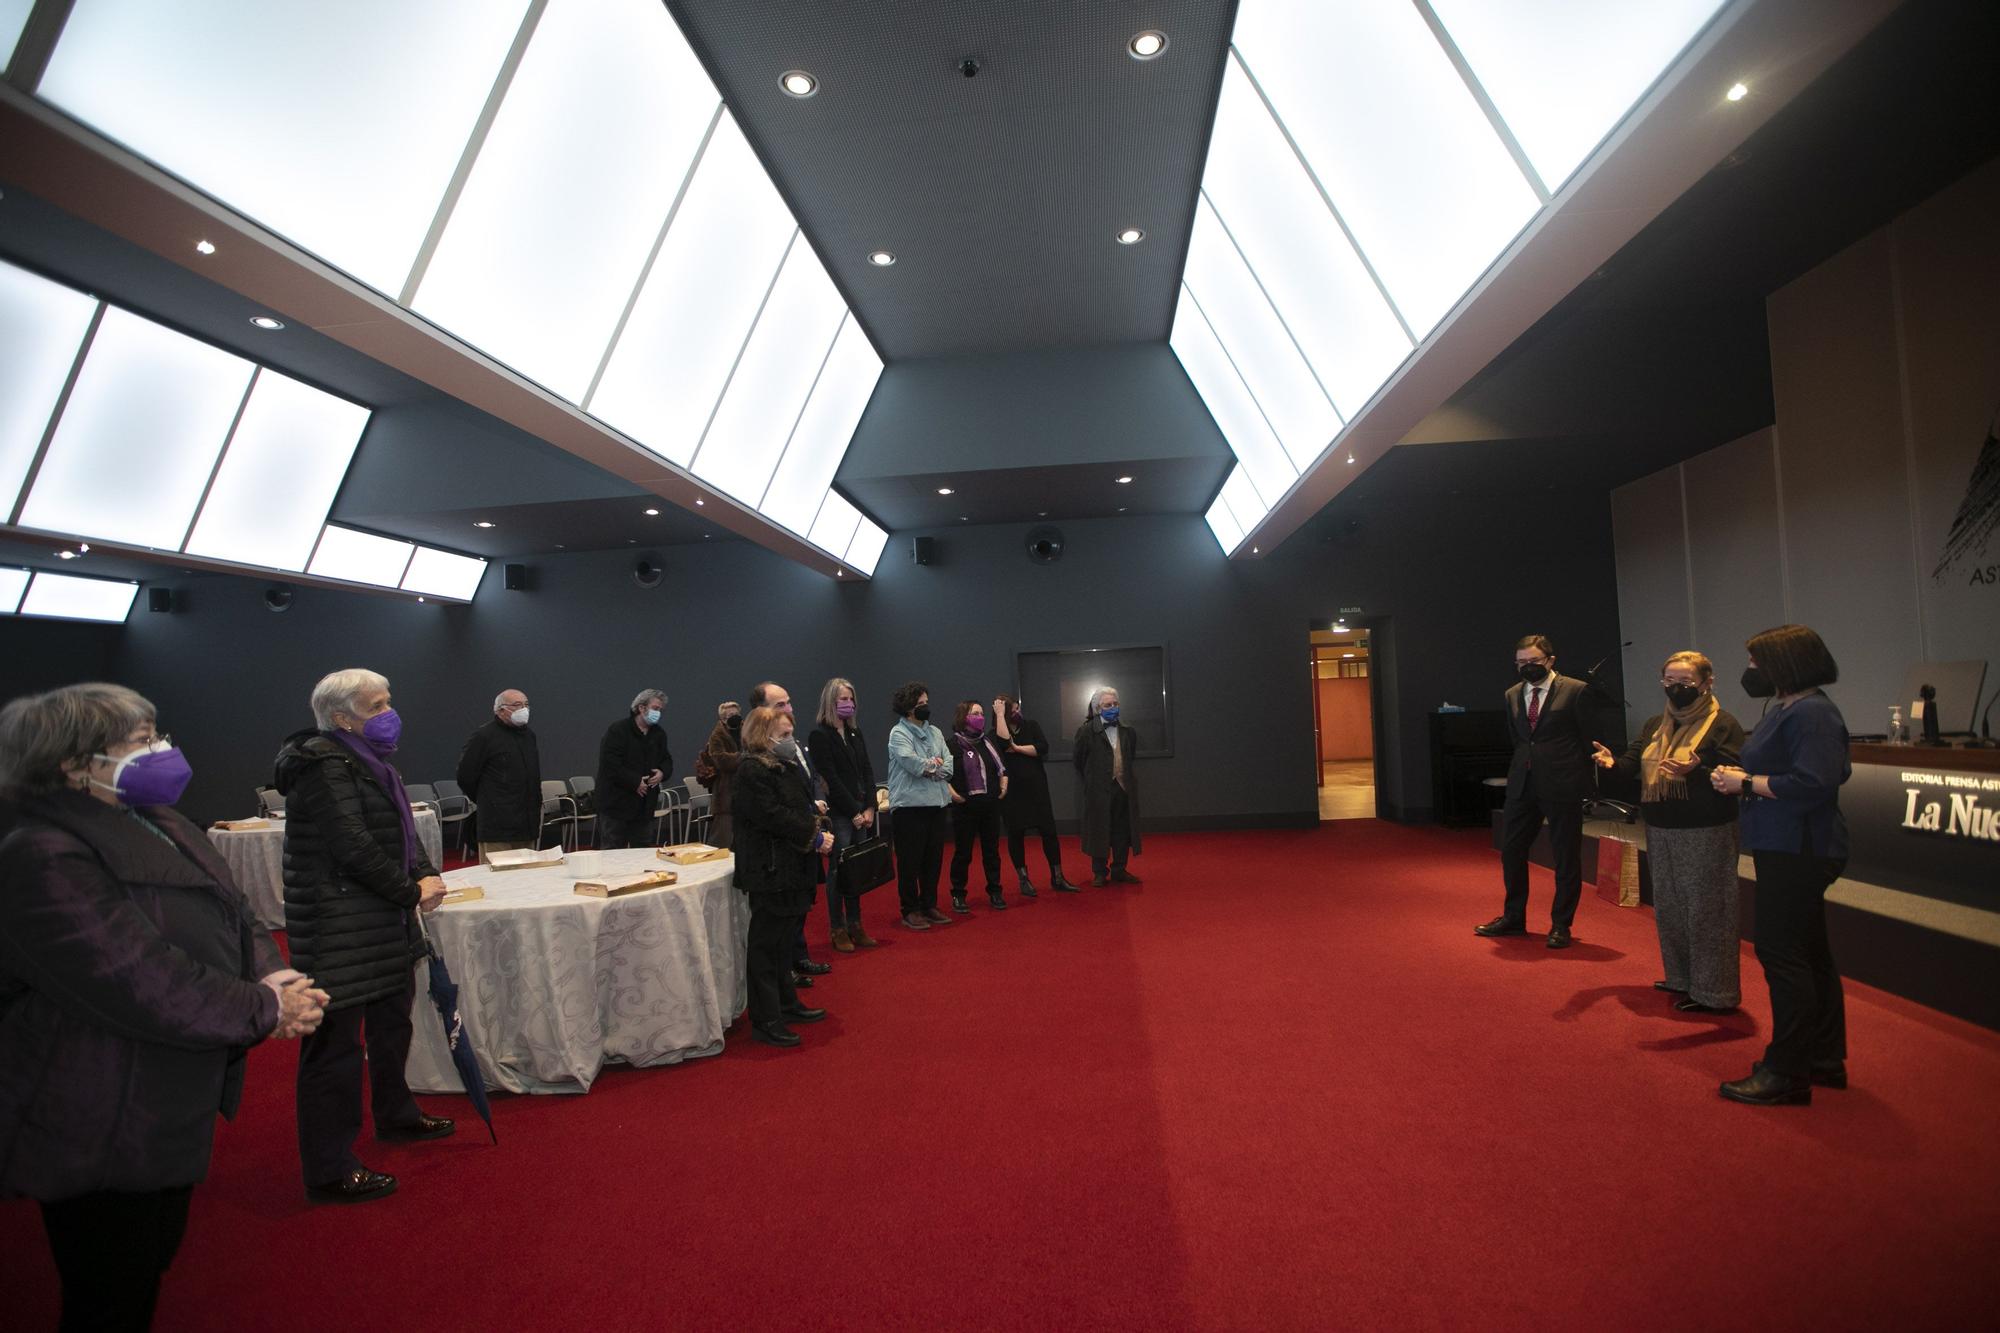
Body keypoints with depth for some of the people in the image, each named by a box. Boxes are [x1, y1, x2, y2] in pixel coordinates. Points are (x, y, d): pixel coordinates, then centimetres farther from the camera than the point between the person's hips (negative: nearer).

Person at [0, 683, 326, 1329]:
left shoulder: (161, 828, 5)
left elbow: (236, 919, 6)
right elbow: (144, 985, -30)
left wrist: (270, 979, -14)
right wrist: (267, 1009, -20)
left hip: (173, 1111, 9)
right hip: (99, 1141, -9)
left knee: (153, 1262, 25)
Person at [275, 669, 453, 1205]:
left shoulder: (366, 762, 11)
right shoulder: (324, 766, -18)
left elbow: (402, 830, 12)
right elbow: (353, 847, -23)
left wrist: (425, 874, -6)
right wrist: (411, 891, -13)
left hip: (385, 924, 10)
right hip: (339, 932, -10)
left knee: (392, 1023, 23)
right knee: (336, 1044, -1)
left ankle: (396, 1115, 43)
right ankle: (329, 1172, 10)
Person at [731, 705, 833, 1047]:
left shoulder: (787, 766, 14)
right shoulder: (752, 771, -16)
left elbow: (801, 806, 21)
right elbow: (774, 817, -23)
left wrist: (812, 811, -1)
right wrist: (815, 838, -18)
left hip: (792, 868, 10)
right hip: (769, 871, -10)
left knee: (783, 941, 20)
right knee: (766, 945, -1)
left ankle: (786, 1004, 33)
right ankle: (765, 1022, 6)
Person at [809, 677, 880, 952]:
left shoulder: (855, 733, 14)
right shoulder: (820, 735, -7)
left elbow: (867, 772, 11)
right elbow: (831, 778, -12)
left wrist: (869, 808, -1)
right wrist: (855, 811, -12)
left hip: (861, 812, 6)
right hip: (838, 813, -6)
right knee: (838, 869, -1)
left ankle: (855, 925, 19)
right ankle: (838, 929, 8)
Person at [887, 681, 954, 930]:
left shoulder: (935, 732, 14)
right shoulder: (898, 733, -5)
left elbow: (948, 766, 6)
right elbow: (912, 762, -19)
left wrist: (929, 768, -11)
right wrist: (935, 764, -4)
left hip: (936, 804, 6)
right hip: (909, 805, -6)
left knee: (934, 860, 11)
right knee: (910, 862, 0)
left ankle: (929, 906, 23)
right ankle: (910, 911, 10)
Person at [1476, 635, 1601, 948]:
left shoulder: (1576, 691, -6)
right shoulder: (1513, 694, 10)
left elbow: (1590, 739, -3)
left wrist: (1588, 785, -4)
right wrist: (1522, 769, 11)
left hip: (1562, 785, -5)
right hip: (1522, 784, 6)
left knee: (1566, 857, 5)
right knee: (1511, 851, 11)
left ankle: (1561, 925, 18)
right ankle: (1513, 918, 26)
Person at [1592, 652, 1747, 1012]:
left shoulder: (1723, 725, -7)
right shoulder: (1654, 725, 13)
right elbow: (1634, 765, 9)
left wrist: (1697, 770, -33)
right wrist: (1614, 762, -13)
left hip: (1706, 834, -7)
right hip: (1661, 832, 7)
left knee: (1706, 909, -2)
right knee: (1669, 906, 15)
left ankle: (1715, 992, 8)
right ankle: (1681, 978, 29)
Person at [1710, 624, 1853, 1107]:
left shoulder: (1812, 713, -18)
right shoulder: (1786, 709, 15)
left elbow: (1815, 783, -28)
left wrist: (1747, 784, -18)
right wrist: (1743, 776, 4)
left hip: (1799, 852, -11)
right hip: (1789, 849, 11)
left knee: (1783, 954, -6)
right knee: (1809, 954, 18)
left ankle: (1787, 1073, 2)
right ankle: (1825, 1060, 31)